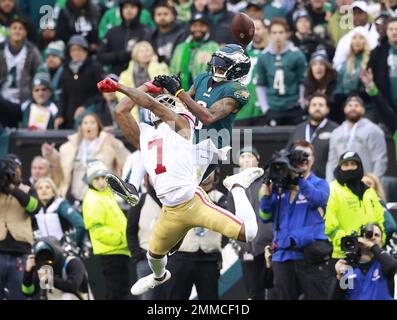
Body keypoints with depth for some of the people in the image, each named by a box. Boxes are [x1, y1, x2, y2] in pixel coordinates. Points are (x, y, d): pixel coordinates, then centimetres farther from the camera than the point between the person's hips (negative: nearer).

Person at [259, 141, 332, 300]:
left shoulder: (319, 184, 6)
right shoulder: (279, 186, 13)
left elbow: (318, 199, -17)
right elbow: (265, 217, 9)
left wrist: (299, 178, -23)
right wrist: (266, 194, -6)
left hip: (311, 255, -3)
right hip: (283, 255, 3)